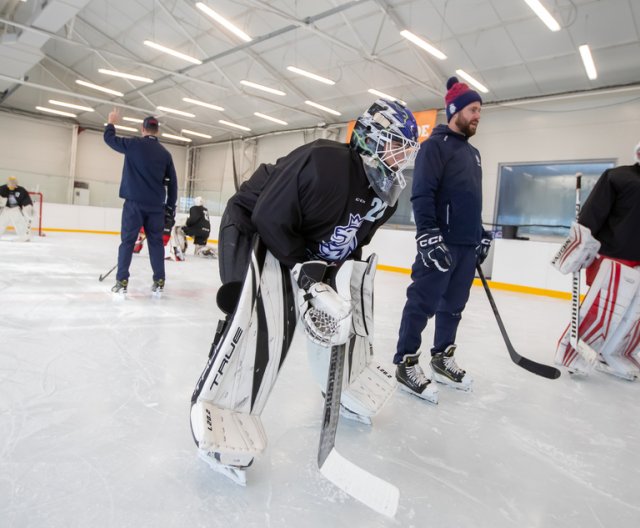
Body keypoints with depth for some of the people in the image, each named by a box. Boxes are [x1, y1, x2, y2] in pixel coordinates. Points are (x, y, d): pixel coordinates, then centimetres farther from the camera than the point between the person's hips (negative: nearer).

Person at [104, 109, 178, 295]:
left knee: (127, 241, 2)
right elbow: (172, 183, 9)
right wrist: (170, 207, 14)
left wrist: (112, 122, 31)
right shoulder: (165, 153, 8)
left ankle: (122, 281, 1)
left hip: (135, 202, -2)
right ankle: (159, 282, 8)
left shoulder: (134, 144, -2)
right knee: (156, 242, 8)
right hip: (156, 205, 3)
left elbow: (109, 138, 12)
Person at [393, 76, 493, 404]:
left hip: (467, 245, 9)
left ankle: (442, 359, 25)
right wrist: (428, 235, -24)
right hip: (440, 242, -9)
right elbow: (421, 194, -16)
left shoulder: (472, 153, 22)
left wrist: (481, 234, 24)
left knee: (453, 305, 13)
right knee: (423, 303, -5)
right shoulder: (435, 145, -5)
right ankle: (406, 364, 4)